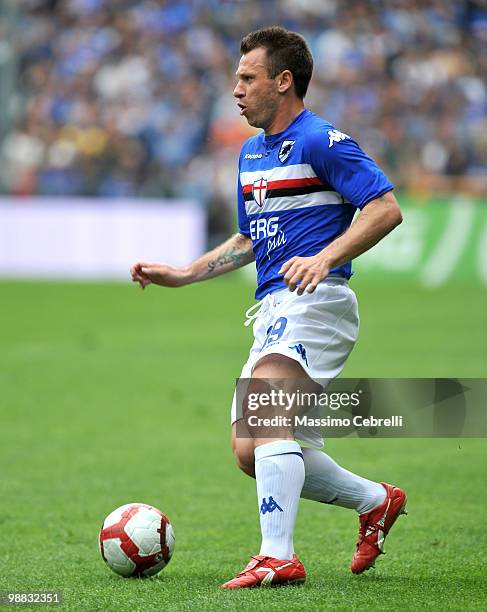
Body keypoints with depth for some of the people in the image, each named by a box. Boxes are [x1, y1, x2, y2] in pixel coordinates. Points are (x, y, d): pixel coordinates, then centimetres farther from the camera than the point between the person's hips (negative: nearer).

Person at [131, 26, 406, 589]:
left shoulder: (320, 141, -7)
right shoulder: (250, 153, 21)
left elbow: (386, 208, -14)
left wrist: (325, 258, -25)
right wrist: (181, 275, 22)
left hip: (314, 301, -10)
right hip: (275, 311, 10)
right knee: (249, 452, 6)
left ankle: (277, 557, -32)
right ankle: (375, 500, 20)